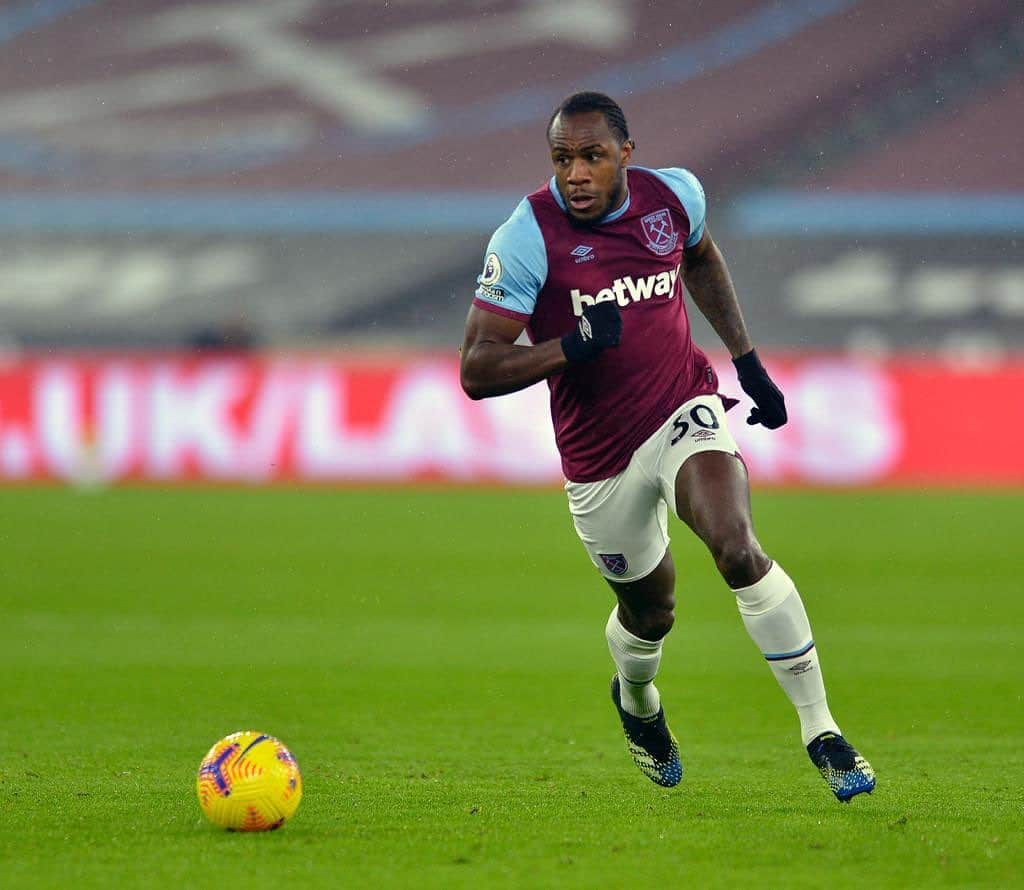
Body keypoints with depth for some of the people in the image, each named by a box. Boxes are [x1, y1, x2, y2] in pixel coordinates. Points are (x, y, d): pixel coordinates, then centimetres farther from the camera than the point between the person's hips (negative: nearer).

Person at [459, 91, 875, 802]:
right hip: (599, 457, -1)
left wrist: (746, 358, 18)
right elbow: (477, 370, -18)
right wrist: (572, 347, -31)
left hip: (684, 410, 1)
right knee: (649, 610, 12)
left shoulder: (675, 195, -5)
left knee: (737, 548, -25)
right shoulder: (528, 237, -17)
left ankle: (821, 730, -18)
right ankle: (637, 703, 50)